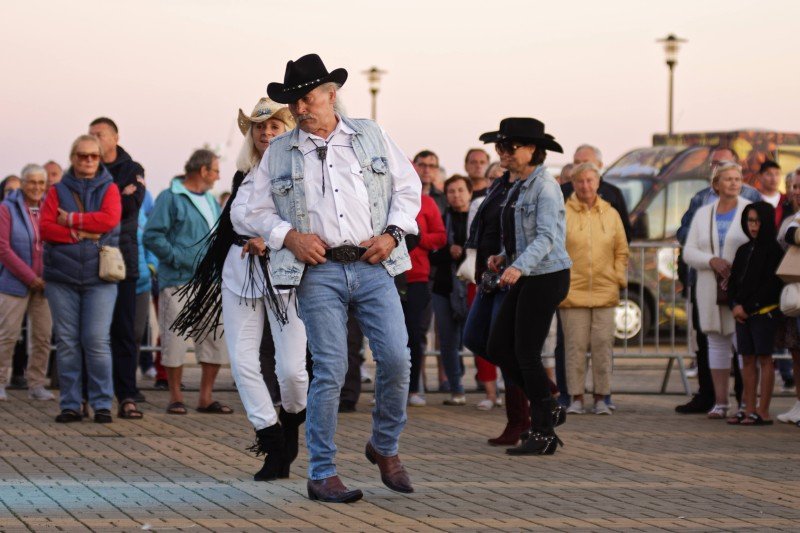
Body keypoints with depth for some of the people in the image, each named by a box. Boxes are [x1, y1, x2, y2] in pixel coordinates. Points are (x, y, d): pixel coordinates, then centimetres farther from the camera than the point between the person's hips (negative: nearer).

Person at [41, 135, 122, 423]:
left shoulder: (109, 188, 7)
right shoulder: (58, 190, 10)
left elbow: (110, 218, -12)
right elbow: (45, 227, -2)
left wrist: (72, 220, -8)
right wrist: (79, 234, -13)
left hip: (99, 276, -1)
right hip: (61, 277, 2)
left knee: (97, 342, -7)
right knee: (66, 342, 2)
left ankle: (102, 404, 0)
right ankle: (70, 405, 8)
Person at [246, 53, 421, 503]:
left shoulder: (372, 137, 12)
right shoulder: (279, 153, 11)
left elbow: (409, 187, 16)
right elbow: (259, 210, 13)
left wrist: (392, 233, 1)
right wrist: (289, 236, -5)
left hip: (373, 266, 1)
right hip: (319, 271, -1)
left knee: (396, 358, -9)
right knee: (330, 371, -6)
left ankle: (385, 447, 16)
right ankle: (322, 474, 2)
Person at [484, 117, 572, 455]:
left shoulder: (545, 187, -14)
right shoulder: (518, 188, 14)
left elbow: (546, 237, -24)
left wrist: (519, 266, -38)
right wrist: (504, 257, 9)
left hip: (547, 276, -9)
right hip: (525, 278, 9)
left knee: (526, 353, -6)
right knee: (498, 349, 6)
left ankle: (543, 435, 3)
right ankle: (546, 405, 19)